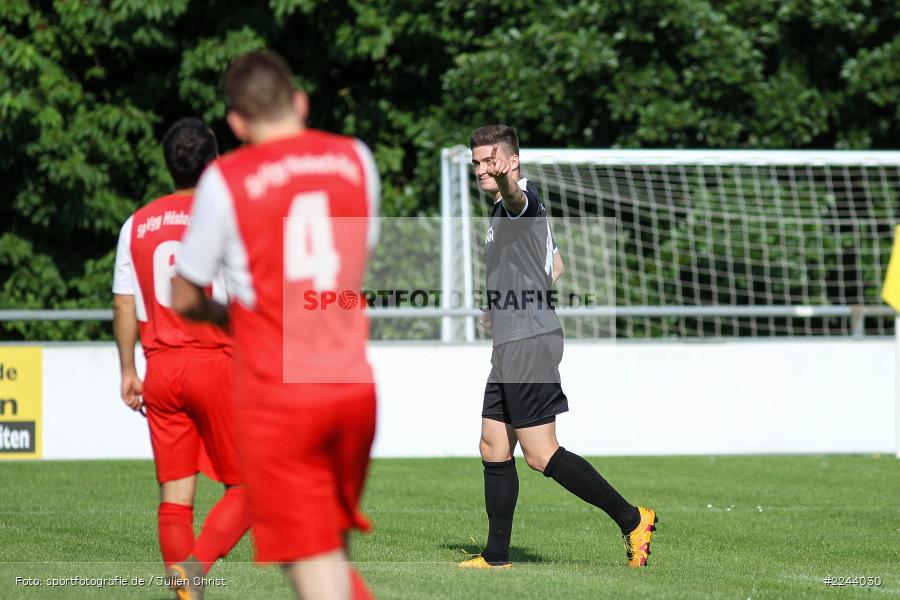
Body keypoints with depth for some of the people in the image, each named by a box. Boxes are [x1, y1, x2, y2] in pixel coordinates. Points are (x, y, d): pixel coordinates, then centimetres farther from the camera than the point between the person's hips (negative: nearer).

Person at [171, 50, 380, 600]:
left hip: (278, 395, -4)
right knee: (334, 546, 20)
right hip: (353, 385, 4)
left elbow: (185, 299, 1)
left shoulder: (226, 180, -8)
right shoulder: (355, 158, 5)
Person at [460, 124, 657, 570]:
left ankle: (631, 519, -6)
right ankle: (496, 556, 15)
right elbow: (555, 268, 33)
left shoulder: (521, 200, -10)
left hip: (529, 344, -10)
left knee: (540, 454, -11)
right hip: (510, 348, 10)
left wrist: (505, 182, -61)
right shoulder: (504, 210, 21)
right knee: (493, 450, 10)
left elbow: (517, 198, -38)